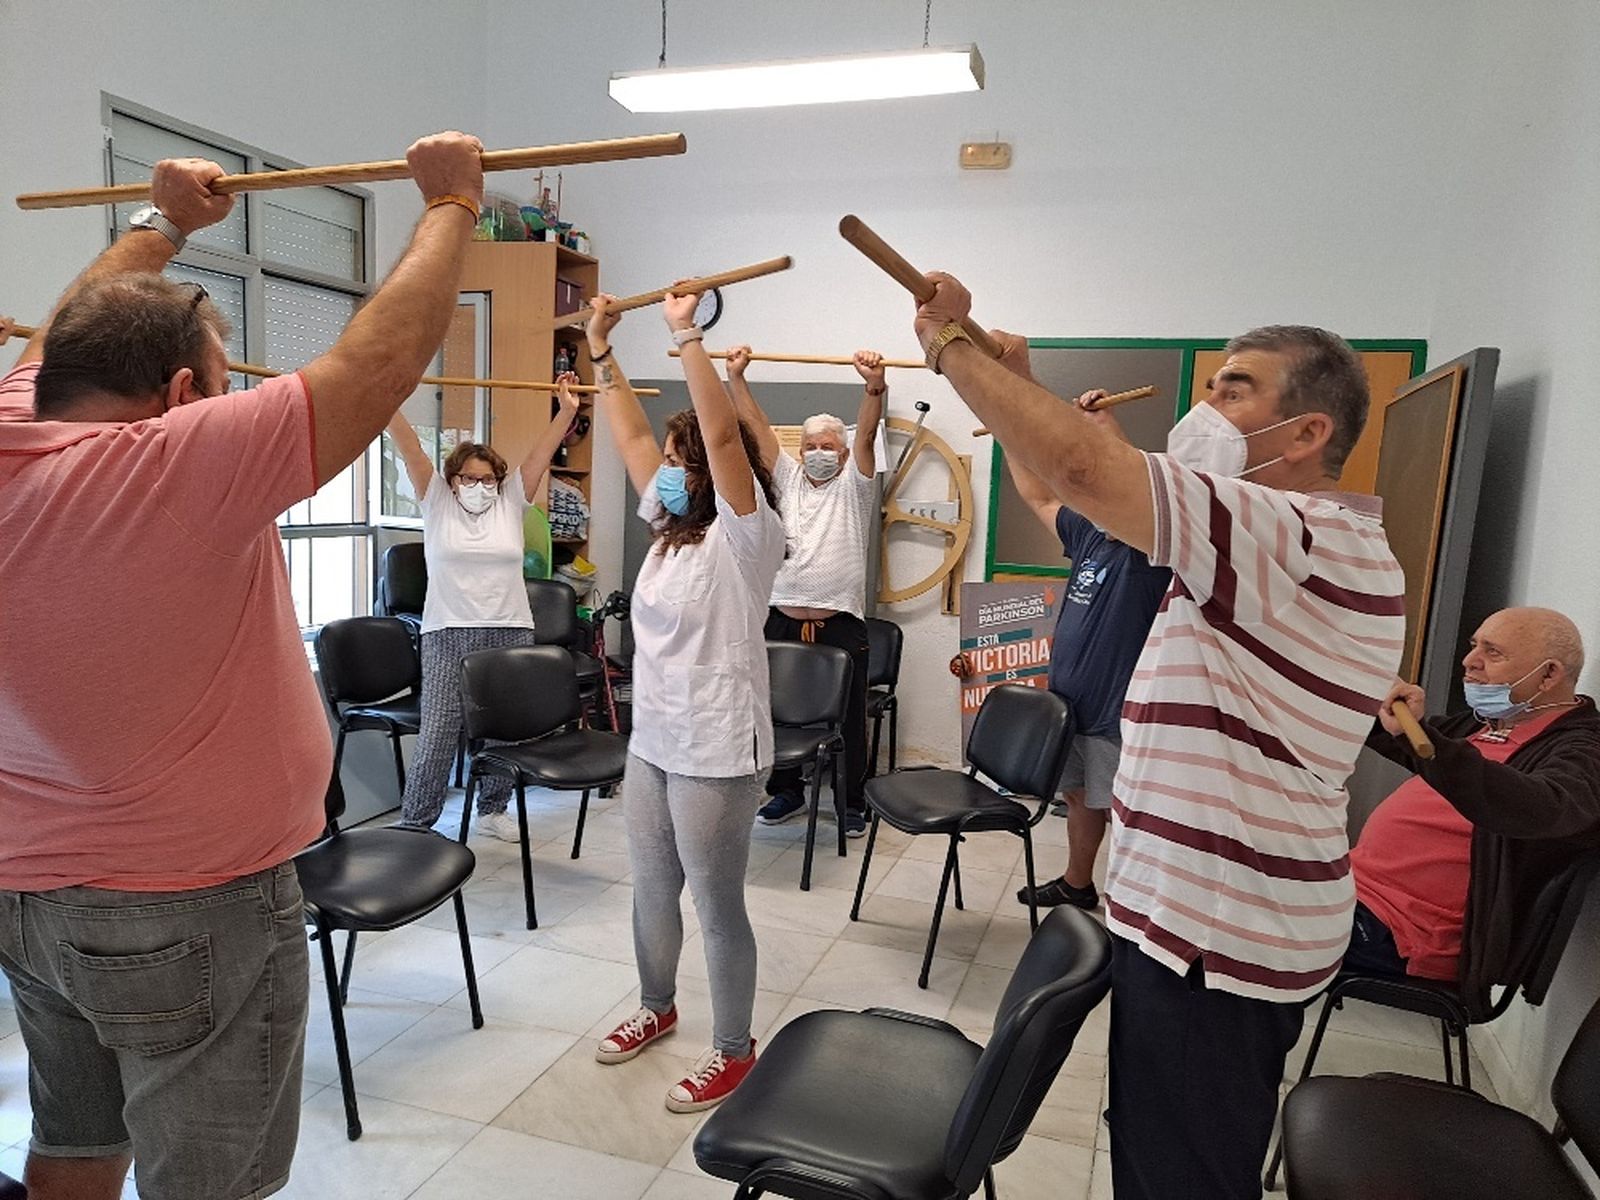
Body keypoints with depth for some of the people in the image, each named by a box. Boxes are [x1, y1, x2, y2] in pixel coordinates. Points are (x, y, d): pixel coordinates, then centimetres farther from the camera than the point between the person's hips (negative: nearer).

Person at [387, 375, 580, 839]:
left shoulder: (511, 502, 9)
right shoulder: (437, 501, 6)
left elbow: (541, 454, 2)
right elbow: (411, 449, -4)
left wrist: (567, 410, -5)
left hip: (510, 632, 2)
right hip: (447, 635, -2)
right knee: (438, 733, -5)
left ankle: (493, 810, 27)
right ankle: (413, 822, 7)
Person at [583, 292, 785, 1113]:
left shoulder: (746, 536, -13)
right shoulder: (669, 528, 8)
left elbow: (721, 434, -26)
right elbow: (631, 436, 13)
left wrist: (686, 334, -24)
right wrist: (601, 349, 11)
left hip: (716, 754, -8)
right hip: (651, 741, 8)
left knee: (716, 905, 5)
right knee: (651, 890, 21)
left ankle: (733, 1052, 24)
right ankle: (656, 1008, 43)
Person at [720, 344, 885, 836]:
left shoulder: (855, 485, 4)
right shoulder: (789, 478, 13)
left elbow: (867, 433, -12)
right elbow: (757, 426, 6)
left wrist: (875, 385, -28)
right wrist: (736, 376, -3)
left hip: (840, 624, -3)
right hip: (783, 620, 4)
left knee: (848, 717, 4)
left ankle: (853, 803, 18)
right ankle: (786, 792, 28)